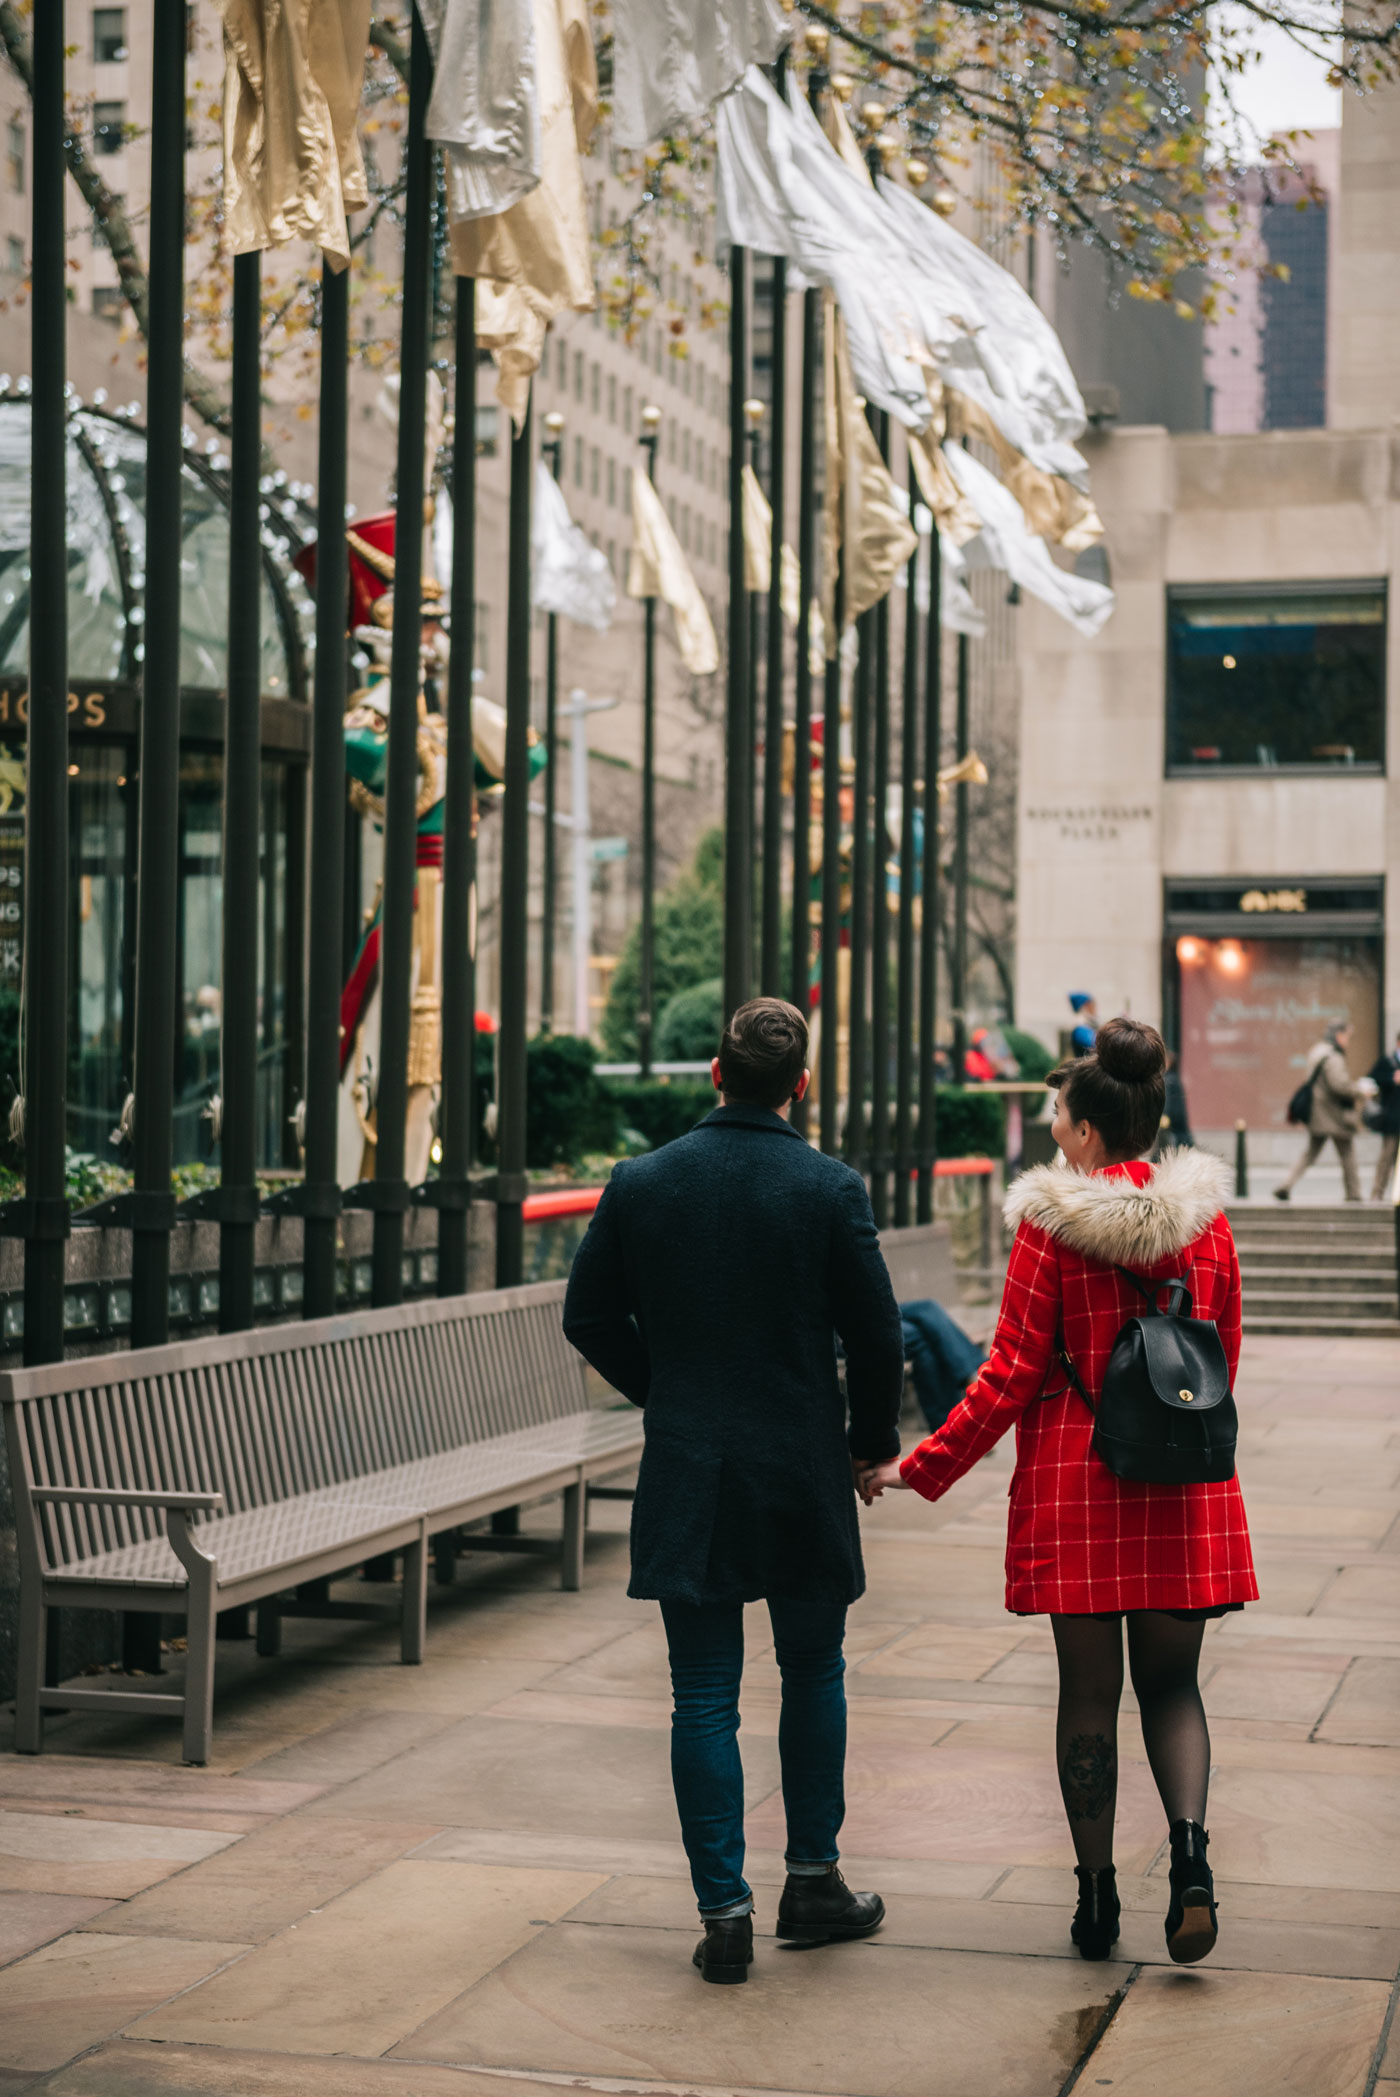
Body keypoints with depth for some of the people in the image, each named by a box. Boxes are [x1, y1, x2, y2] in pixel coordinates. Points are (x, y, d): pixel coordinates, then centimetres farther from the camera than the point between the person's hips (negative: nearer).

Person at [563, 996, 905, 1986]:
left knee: (705, 1698, 5)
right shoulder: (832, 1189, -9)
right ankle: (814, 1883, 25)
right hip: (803, 1470, -1)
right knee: (814, 1675, 17)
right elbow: (876, 1335, -6)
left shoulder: (640, 1183, -3)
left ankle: (725, 1911, 5)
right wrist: (873, 1440, 10)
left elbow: (590, 1319, 5)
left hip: (684, 1472, 1)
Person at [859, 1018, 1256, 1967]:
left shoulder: (1052, 1225, -10)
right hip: (1182, 1490, 3)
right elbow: (1223, 1363, 10)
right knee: (1171, 1683, 11)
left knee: (1089, 1689, 7)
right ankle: (1190, 1844, -12)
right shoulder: (1204, 1218, 1)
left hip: (1075, 1481, -2)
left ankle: (1097, 1892, 13)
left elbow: (1014, 1373, -9)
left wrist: (922, 1466, -2)